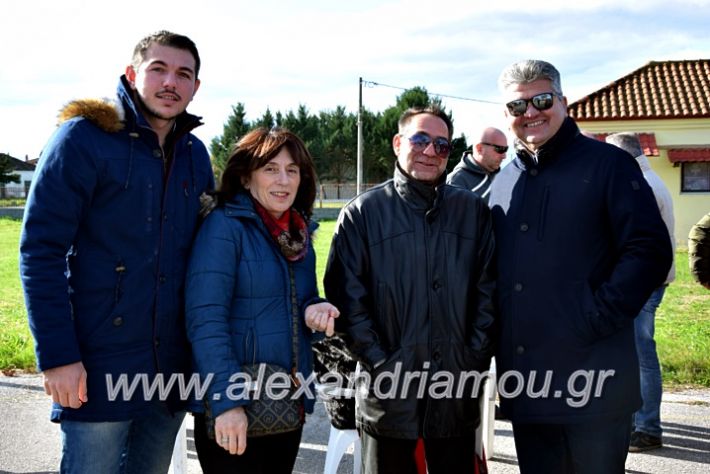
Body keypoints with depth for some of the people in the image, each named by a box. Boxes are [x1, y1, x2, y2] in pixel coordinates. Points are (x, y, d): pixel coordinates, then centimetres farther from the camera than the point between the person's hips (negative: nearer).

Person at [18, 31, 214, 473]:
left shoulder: (195, 154, 9)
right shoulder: (85, 137, -8)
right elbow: (41, 249, -12)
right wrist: (57, 355, -17)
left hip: (173, 367, 6)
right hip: (99, 369, -5)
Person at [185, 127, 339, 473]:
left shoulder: (300, 234, 10)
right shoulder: (224, 226, -11)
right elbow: (205, 319, -18)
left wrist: (313, 310, -4)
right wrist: (227, 400, -24)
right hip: (232, 411, -7)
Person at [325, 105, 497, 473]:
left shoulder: (472, 211, 6)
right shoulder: (363, 212, -1)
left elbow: (487, 291, 5)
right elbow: (347, 297, -5)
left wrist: (475, 360, -3)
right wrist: (381, 365, -11)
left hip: (457, 391, 2)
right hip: (386, 391, -2)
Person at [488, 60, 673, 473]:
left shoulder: (607, 164, -2)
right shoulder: (504, 182, 14)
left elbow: (649, 251, -10)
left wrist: (595, 319, -16)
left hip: (594, 381, -5)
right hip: (524, 381, 5)